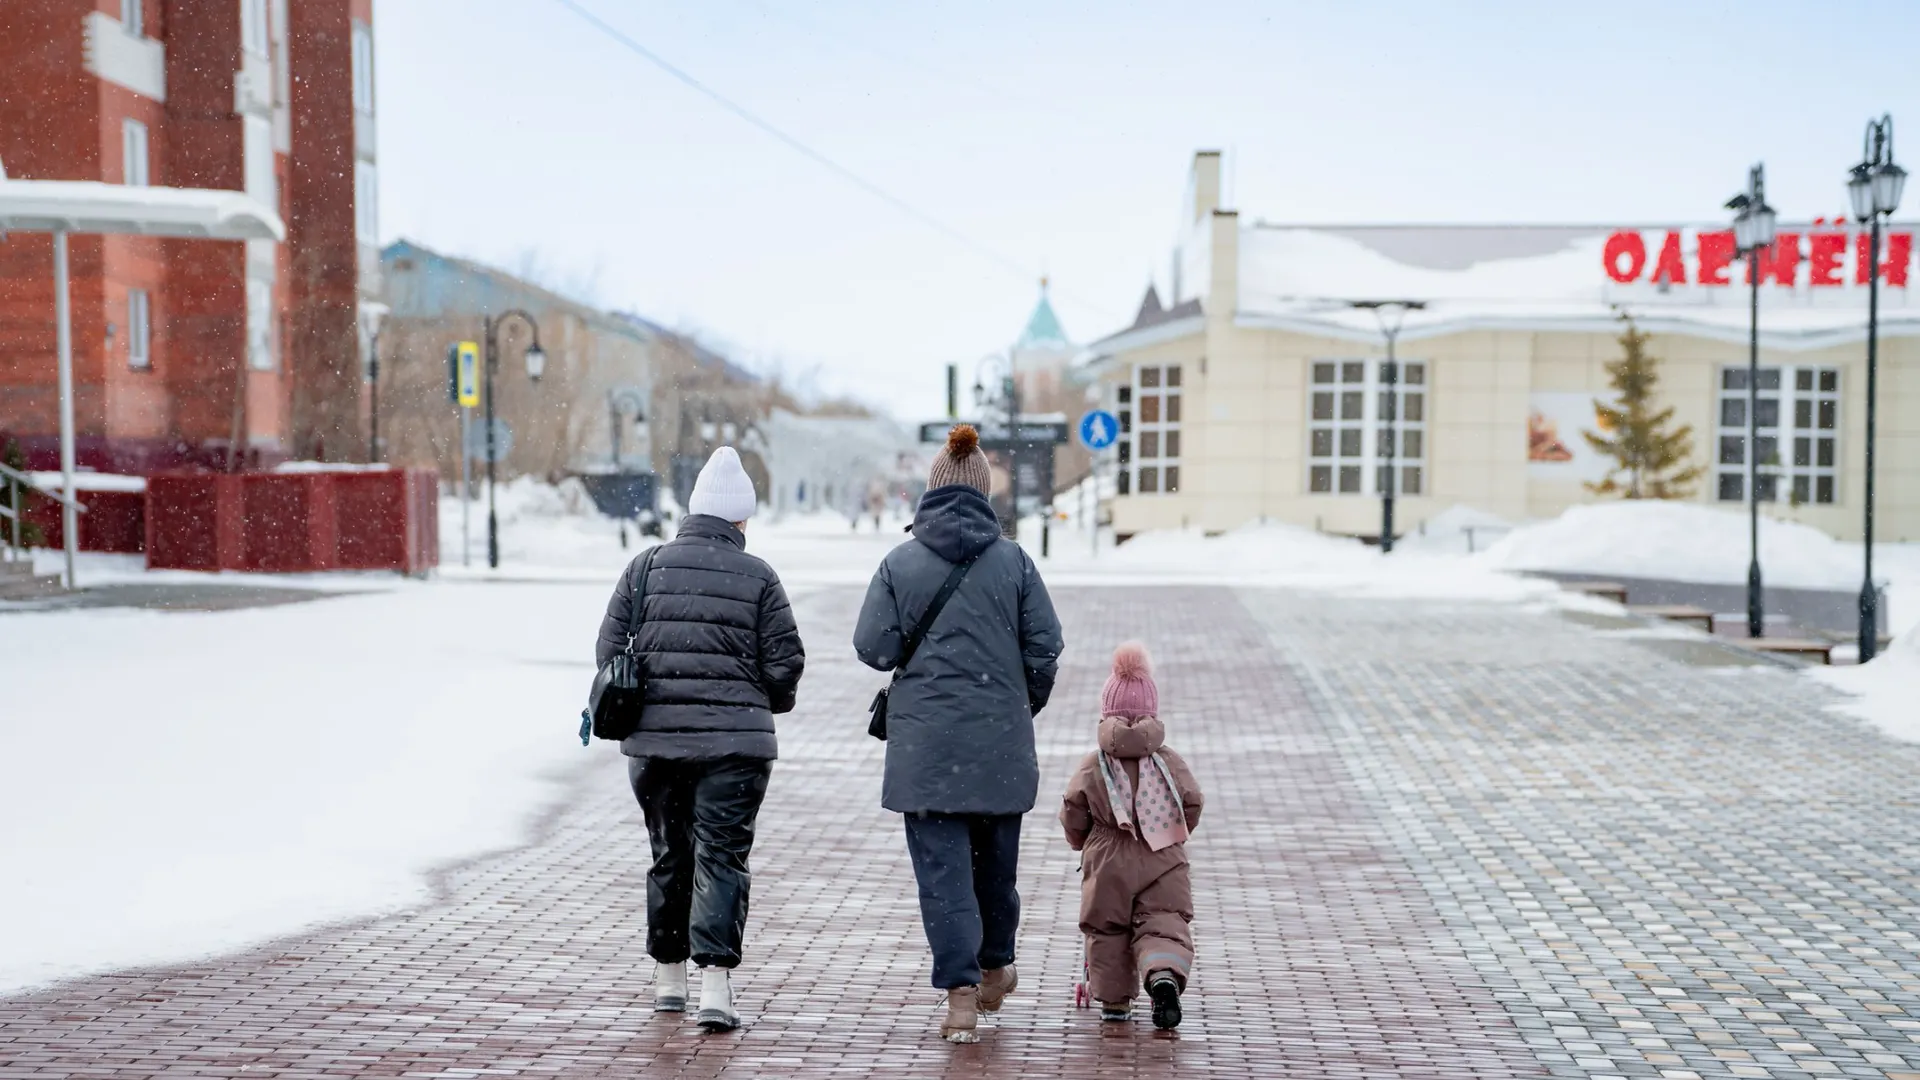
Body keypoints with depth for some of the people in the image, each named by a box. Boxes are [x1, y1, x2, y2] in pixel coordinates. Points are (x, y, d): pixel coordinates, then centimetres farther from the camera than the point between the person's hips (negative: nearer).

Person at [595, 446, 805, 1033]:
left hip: (654, 739, 3)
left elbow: (609, 648, 4)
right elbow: (785, 663, -4)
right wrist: (770, 703, 16)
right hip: (735, 741, -3)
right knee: (721, 857, 0)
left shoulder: (645, 567, 3)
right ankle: (714, 985, -9)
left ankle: (669, 977, 26)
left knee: (669, 855, 15)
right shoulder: (758, 577, -4)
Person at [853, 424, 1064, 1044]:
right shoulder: (1013, 560, -2)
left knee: (941, 865, 1)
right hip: (1001, 742, 2)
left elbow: (874, 648, -5)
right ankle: (994, 971, 35)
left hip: (924, 744, -2)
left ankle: (960, 997, -5)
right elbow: (1044, 646, -2)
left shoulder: (900, 562, -4)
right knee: (995, 859, 18)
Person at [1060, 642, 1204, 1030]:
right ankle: (1164, 974, -30)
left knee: (1107, 932, 12)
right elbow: (1192, 804, 7)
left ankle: (1114, 1000, 14)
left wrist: (1080, 842, 24)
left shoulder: (1093, 765, 0)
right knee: (1163, 926, -2)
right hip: (1162, 861, 0)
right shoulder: (1171, 762, 2)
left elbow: (1073, 813, 3)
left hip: (1108, 863, 0)